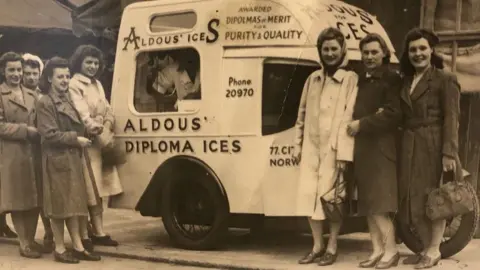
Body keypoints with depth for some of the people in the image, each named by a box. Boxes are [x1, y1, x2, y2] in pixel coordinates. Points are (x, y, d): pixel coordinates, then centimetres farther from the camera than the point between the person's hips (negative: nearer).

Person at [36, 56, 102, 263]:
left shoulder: (68, 99, 14)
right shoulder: (45, 103, -12)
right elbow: (49, 134, -18)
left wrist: (89, 130, 6)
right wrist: (76, 139, -16)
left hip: (73, 157, 8)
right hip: (57, 159, -8)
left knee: (74, 202, 10)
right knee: (59, 204, -1)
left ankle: (78, 247, 15)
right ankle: (59, 250, 8)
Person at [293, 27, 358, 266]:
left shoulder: (351, 80, -4)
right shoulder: (313, 79, 15)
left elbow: (350, 117, -11)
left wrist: (344, 152, -17)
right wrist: (298, 144, 13)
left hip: (334, 148, -5)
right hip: (311, 146, 5)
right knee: (309, 195, 5)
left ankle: (331, 248, 14)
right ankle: (317, 246, 19)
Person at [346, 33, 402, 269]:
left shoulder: (392, 79, -4)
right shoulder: (359, 80, 15)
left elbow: (393, 114, -13)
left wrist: (362, 124, -11)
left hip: (381, 148, -7)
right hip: (360, 147, 7)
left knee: (379, 204, -9)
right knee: (367, 204, 8)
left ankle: (391, 250, -1)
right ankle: (377, 250, 14)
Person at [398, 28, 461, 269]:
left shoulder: (445, 80, -5)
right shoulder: (406, 81, 15)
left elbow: (451, 119, -11)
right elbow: (403, 116, 13)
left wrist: (449, 153, -19)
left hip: (434, 147, -6)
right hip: (410, 148, 7)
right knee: (413, 200, 9)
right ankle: (426, 248, 22)